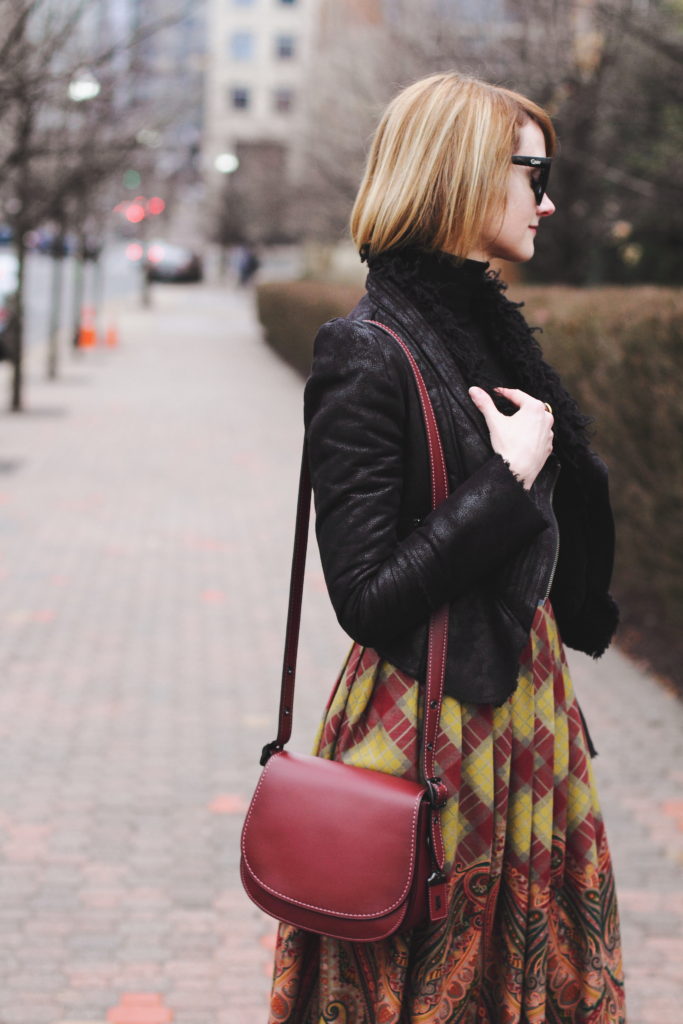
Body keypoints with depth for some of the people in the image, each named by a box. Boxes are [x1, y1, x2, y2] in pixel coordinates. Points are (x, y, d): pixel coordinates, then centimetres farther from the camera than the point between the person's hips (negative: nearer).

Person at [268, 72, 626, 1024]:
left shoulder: (490, 328, 8)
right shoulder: (369, 353, -17)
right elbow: (366, 598, -20)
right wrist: (510, 481, -18)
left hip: (525, 704, 8)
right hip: (431, 723, -8)